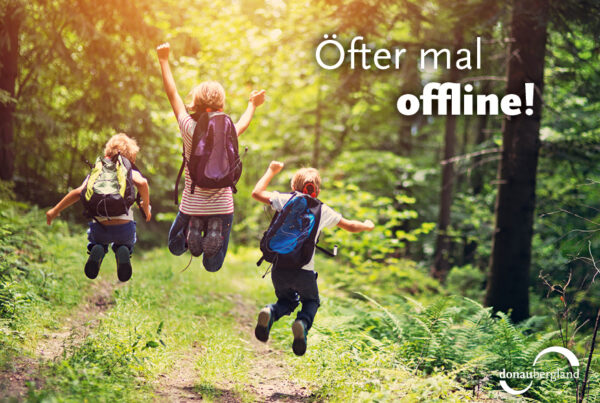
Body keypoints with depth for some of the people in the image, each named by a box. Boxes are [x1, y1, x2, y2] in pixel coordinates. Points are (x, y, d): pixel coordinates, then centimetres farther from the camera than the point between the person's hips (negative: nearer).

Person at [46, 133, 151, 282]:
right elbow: (142, 183, -11)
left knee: (97, 241, 38)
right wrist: (146, 207, 4)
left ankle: (97, 251, 1)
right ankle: (123, 252, -2)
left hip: (100, 229, 1)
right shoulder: (131, 172, 12)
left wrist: (55, 210, 9)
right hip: (124, 229, -1)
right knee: (124, 244, 35)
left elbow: (78, 192, 1)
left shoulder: (96, 171, 16)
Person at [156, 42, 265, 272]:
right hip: (222, 208, 2)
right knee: (212, 266, 18)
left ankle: (192, 231, -8)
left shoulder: (190, 130, -15)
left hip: (192, 206, -2)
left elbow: (173, 94, -2)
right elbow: (243, 124, 17)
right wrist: (253, 105, 38)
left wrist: (163, 60, 9)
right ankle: (214, 235, -14)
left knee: (175, 248, 25)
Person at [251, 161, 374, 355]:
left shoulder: (286, 200, 3)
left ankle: (269, 313, -10)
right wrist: (367, 226, 39)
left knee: (287, 301, 26)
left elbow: (256, 193, 11)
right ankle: (303, 324, -10)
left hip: (279, 268, 1)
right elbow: (350, 226, 17)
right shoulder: (324, 211, 6)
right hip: (304, 270, -1)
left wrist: (271, 171, 23)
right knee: (311, 302, 25)